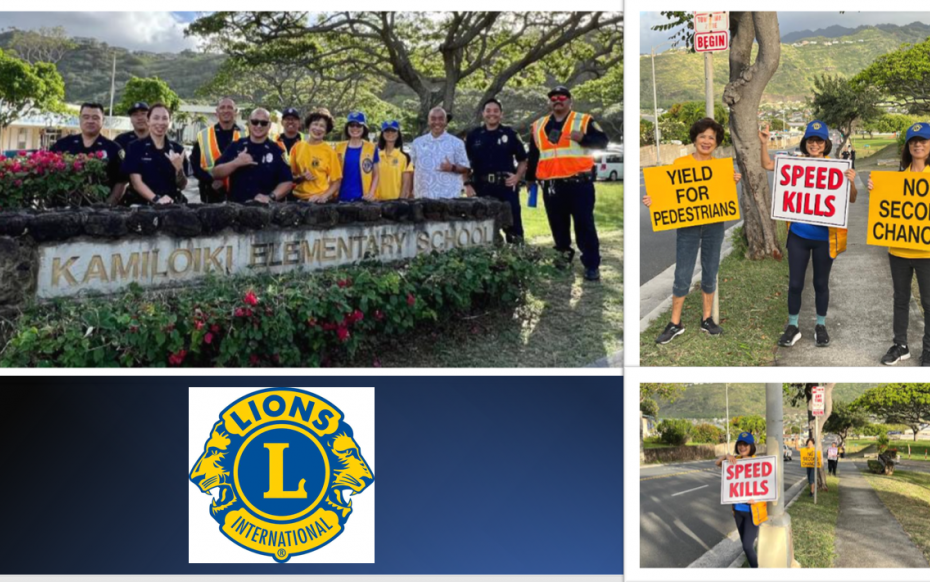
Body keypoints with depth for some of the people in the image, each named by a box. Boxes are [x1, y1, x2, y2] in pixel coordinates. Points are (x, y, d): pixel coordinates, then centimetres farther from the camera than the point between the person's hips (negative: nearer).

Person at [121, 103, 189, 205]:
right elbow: (136, 182, -4)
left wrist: (179, 168, -9)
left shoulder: (177, 149, 11)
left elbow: (182, 186, 9)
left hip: (173, 204, 2)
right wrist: (156, 199, -18)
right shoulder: (136, 147, 5)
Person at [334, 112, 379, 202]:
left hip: (363, 198, -1)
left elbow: (375, 175, 7)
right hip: (343, 197, 2)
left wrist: (371, 193, -6)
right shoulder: (339, 147, 7)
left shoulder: (371, 148, 3)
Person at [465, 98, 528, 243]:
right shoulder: (473, 135, 8)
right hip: (481, 188, 1)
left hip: (506, 186, -1)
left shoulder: (510, 134, 6)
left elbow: (523, 160, 11)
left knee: (513, 224, -3)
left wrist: (517, 177, -5)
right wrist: (467, 184, 2)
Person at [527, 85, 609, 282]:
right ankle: (562, 261, 27)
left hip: (579, 184, -4)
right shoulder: (538, 126, 16)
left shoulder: (584, 120, 4)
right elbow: (533, 155, 22)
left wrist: (583, 138, -22)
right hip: (551, 186, 4)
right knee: (558, 227, 12)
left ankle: (592, 266, 0)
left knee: (584, 225, -5)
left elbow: (602, 141, -6)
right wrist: (530, 178, 24)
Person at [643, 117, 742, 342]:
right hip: (687, 225, -3)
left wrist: (734, 182, -7)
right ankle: (675, 324, 8)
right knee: (682, 275, -2)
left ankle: (707, 319, 24)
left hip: (714, 225, 3)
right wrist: (652, 200, -23)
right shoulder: (680, 163, -3)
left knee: (710, 273, 11)